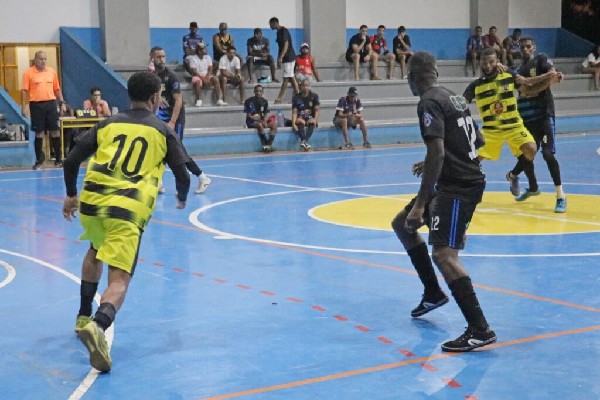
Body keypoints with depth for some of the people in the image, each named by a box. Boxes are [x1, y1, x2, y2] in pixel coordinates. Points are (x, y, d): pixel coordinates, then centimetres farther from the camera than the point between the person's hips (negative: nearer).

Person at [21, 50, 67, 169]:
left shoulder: (52, 71, 8)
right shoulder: (28, 73, -2)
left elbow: (57, 89, 14)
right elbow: (24, 91, -4)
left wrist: (62, 103, 9)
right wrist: (24, 107, -10)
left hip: (51, 104, 3)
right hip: (36, 105, -3)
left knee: (55, 131, 3)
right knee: (39, 133, 3)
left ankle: (58, 159, 12)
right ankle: (39, 160, 13)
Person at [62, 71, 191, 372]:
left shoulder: (108, 124, 18)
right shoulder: (162, 132, 11)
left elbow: (71, 161, 14)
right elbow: (183, 176, 11)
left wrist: (71, 195, 29)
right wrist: (182, 199, 32)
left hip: (92, 200, 4)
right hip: (129, 210, -4)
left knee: (96, 250, 34)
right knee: (119, 280, -8)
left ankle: (84, 316, 38)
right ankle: (98, 325, -38)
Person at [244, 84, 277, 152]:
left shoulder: (264, 101, 6)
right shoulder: (249, 101, -8)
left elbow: (266, 114, 8)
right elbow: (249, 116, -11)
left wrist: (264, 121, -16)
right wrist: (260, 121, -20)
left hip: (262, 121, 5)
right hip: (252, 121, -5)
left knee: (274, 125, -20)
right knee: (260, 125, -38)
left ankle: (269, 144, -29)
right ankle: (266, 144, -29)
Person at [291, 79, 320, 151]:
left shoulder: (314, 96, 3)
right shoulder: (296, 97, 0)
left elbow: (317, 110, -2)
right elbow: (294, 112, -6)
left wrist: (315, 119, -21)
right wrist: (293, 123, -22)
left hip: (310, 118, 1)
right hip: (300, 117, 0)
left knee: (312, 122, -34)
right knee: (301, 122, -35)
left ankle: (305, 141, -52)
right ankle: (303, 141, -56)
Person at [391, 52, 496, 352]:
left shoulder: (429, 103, -14)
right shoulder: (453, 98, 14)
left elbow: (437, 152, -25)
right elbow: (477, 142, 20)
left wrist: (420, 204, -25)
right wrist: (431, 165, 31)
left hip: (457, 187, -10)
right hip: (462, 179, 10)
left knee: (443, 254, -19)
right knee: (401, 224, 21)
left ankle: (480, 330, -20)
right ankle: (434, 293, 28)